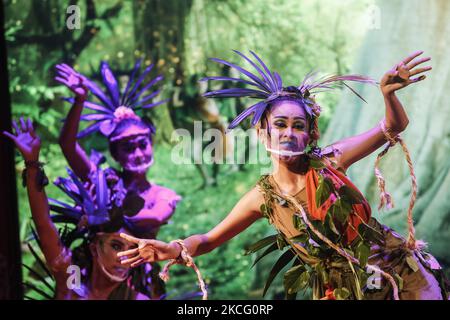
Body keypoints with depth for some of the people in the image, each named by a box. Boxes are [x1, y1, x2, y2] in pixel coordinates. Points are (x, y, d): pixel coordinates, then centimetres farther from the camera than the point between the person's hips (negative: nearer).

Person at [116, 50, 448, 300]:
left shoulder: (328, 161, -13)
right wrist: (175, 249, -20)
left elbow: (393, 127, -9)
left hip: (400, 270, -1)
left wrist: (389, 94, -31)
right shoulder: (263, 196, -8)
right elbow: (209, 239, 1)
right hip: (344, 290, 1)